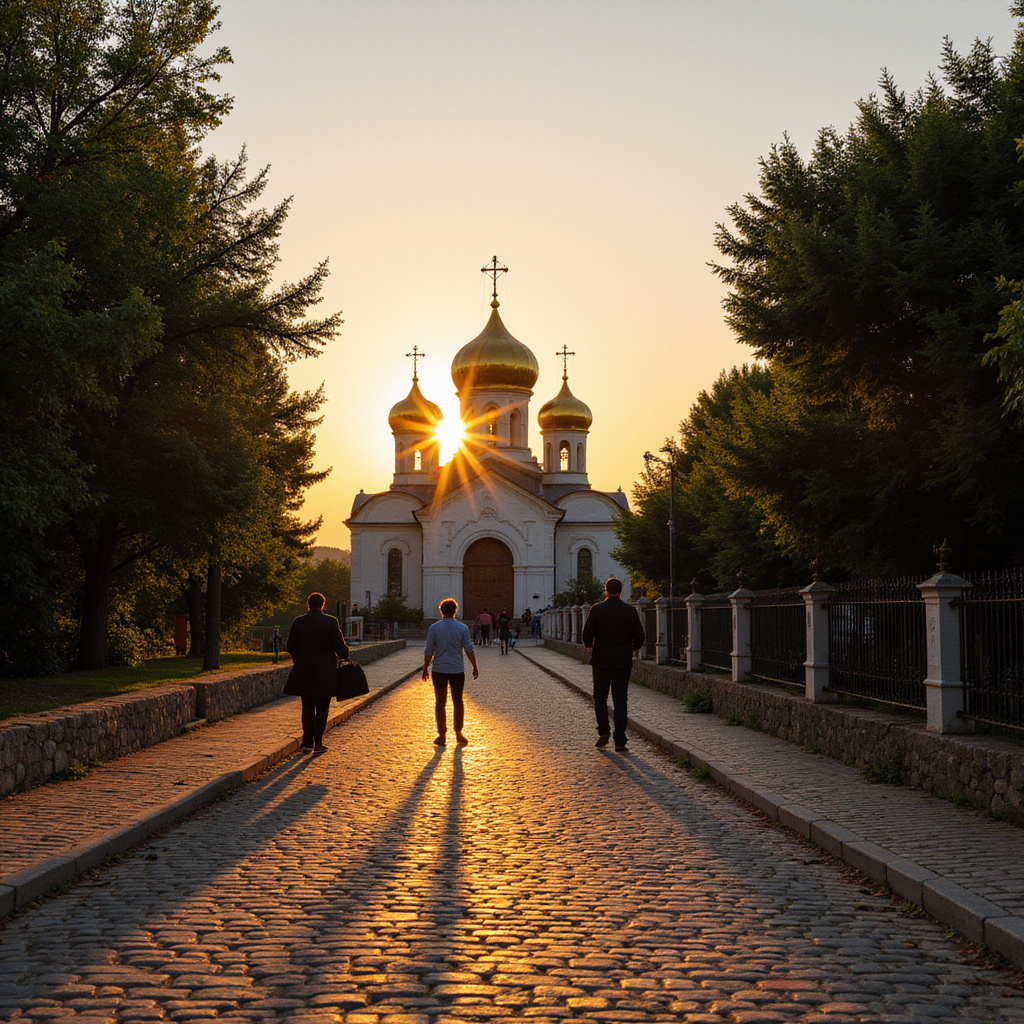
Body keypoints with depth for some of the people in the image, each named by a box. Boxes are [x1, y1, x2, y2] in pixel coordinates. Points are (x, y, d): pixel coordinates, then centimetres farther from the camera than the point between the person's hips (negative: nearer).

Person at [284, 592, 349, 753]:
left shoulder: (298, 622, 0)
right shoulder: (331, 622, -8)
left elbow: (290, 647, 5)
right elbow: (340, 647, -8)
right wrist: (345, 655, 14)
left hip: (304, 671, 2)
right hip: (325, 672, -2)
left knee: (308, 707, 12)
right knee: (322, 708, 4)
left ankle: (308, 742, 13)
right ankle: (318, 743, -3)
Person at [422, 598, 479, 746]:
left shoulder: (434, 628, -4)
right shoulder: (462, 628, -3)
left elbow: (428, 651, -2)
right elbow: (469, 649, -2)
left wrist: (425, 668, 9)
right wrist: (475, 667, 8)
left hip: (439, 670, -1)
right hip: (457, 670, 1)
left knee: (440, 703, 6)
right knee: (458, 702, 12)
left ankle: (442, 735, 6)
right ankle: (458, 733, 15)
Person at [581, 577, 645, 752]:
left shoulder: (597, 609, -6)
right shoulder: (630, 611, -1)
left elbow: (587, 634, -9)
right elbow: (640, 637, -2)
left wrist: (589, 646, 12)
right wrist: (633, 648, 18)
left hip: (601, 660, -1)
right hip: (623, 662, 1)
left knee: (600, 697, 14)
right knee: (620, 701, 5)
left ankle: (603, 732, -1)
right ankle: (620, 741, 1)